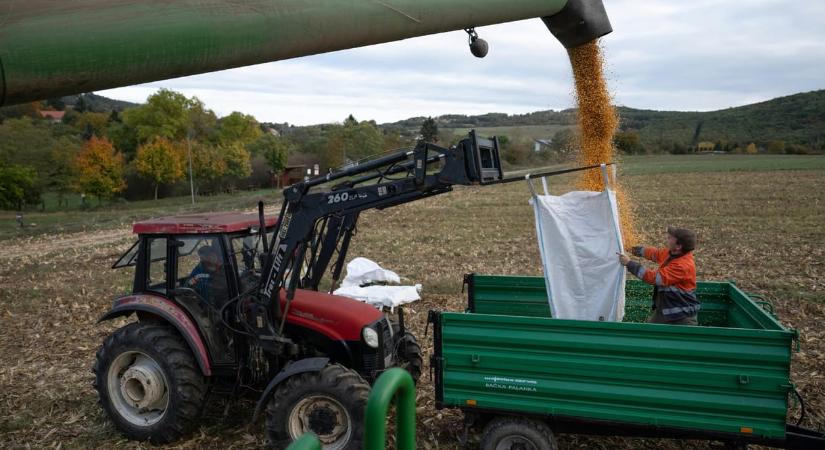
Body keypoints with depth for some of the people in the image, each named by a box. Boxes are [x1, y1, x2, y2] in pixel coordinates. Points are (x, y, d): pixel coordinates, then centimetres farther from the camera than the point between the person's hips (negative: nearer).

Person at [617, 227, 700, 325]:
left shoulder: (683, 265, -28)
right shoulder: (671, 252, -1)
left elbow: (655, 278, -30)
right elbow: (655, 253, 22)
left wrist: (630, 264, -27)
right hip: (663, 310, 9)